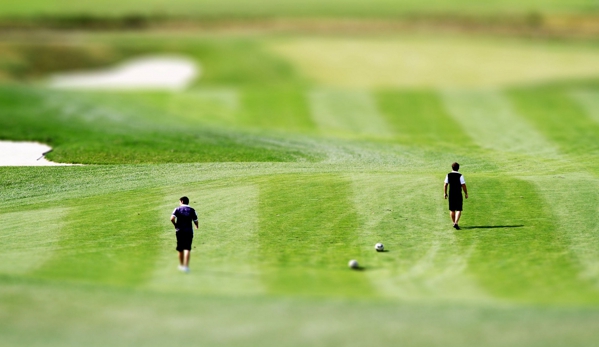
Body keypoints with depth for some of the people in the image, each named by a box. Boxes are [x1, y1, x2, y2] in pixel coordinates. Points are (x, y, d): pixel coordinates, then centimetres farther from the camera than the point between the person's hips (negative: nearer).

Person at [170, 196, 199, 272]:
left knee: (180, 249, 14)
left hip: (180, 231, 1)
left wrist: (175, 225, 2)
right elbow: (195, 221, 1)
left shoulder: (177, 209, 0)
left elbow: (172, 218, -16)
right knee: (187, 249, -6)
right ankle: (186, 266, -18)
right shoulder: (192, 210, 3)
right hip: (189, 231, 0)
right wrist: (197, 226, 23)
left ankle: (181, 265, 27)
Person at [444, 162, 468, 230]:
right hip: (458, 194, -3)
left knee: (452, 210, 16)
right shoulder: (460, 176, -10)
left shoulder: (448, 175, 0)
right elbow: (463, 185, -11)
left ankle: (454, 223, 24)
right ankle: (456, 223, -17)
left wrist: (445, 193, 9)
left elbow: (445, 185, 0)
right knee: (459, 210, -1)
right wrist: (466, 193, 0)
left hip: (451, 194, 3)